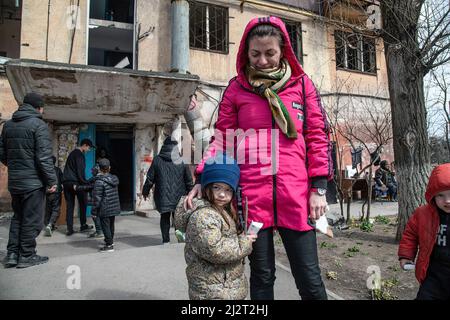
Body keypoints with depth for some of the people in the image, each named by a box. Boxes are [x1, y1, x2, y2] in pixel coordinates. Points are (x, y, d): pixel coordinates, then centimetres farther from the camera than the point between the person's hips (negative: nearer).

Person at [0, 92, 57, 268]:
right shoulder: (38, 124, -12)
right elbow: (44, 157, -18)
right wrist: (52, 180, -13)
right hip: (33, 181, -7)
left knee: (18, 217, 19)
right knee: (32, 219, 4)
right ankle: (27, 255, 13)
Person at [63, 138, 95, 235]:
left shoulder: (72, 153, 21)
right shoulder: (79, 155, -7)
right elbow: (80, 172, -15)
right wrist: (86, 183, -11)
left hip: (66, 182, 8)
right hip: (76, 182, -8)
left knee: (70, 205, 6)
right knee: (83, 203, 6)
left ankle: (69, 229, 4)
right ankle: (83, 226, 12)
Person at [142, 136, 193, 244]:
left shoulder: (157, 160, -3)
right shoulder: (181, 161, -3)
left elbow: (150, 178, 2)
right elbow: (188, 179, 1)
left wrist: (145, 191, 15)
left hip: (163, 196, 0)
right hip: (178, 196, 0)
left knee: (165, 217, 11)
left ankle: (166, 240, 10)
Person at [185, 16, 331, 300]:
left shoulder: (302, 83, 8)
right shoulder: (236, 88, 7)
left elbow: (318, 136, 7)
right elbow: (222, 140, 8)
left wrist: (319, 187, 0)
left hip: (296, 194, 0)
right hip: (252, 195, 0)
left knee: (309, 278, 6)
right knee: (262, 276, 12)